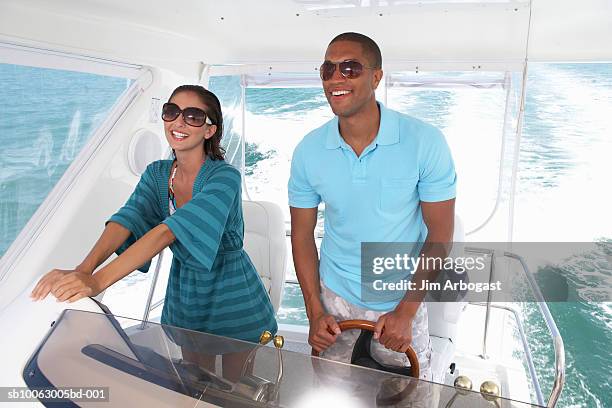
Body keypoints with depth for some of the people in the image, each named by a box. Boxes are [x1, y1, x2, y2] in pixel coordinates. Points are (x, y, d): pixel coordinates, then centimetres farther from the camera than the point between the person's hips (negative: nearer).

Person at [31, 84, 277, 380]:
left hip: (233, 304, -4)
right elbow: (127, 220, -16)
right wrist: (83, 270, -34)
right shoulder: (156, 174, -2)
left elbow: (170, 230, -34)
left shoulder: (224, 177, -22)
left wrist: (98, 280, -41)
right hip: (184, 297, 5)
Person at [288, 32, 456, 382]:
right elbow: (302, 233, -3)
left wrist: (406, 312, -14)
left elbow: (440, 235, -12)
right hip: (335, 294, 2)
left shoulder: (425, 142, -18)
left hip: (403, 299, -1)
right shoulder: (308, 151, -11)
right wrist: (315, 313, -7)